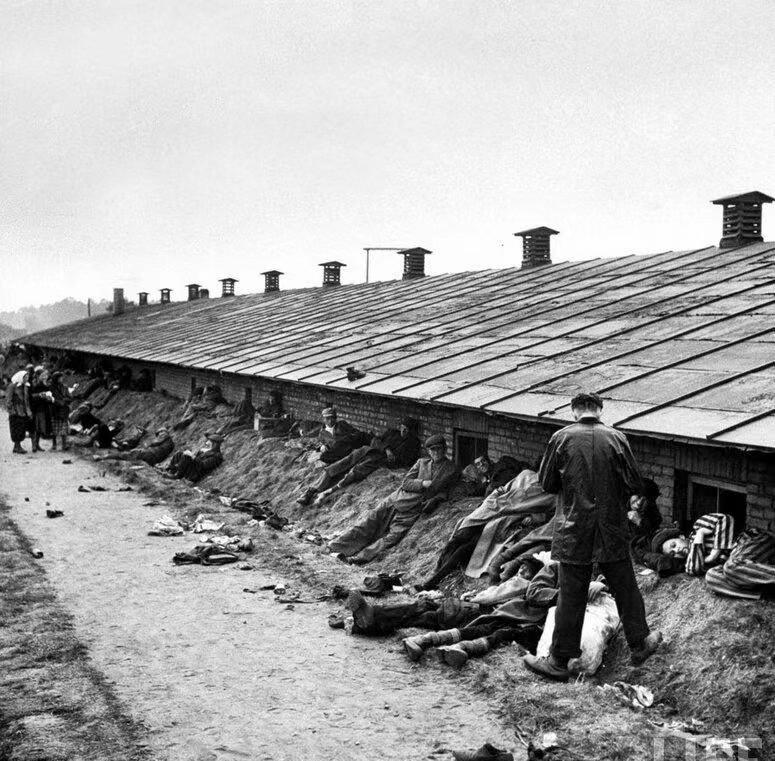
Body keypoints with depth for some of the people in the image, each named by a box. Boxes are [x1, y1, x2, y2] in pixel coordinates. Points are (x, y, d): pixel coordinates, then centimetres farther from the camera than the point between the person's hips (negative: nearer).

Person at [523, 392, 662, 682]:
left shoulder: (561, 438, -9)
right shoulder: (616, 438, -6)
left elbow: (546, 483, -1)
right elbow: (635, 485, -2)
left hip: (574, 531, -1)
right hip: (613, 530, 1)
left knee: (571, 596, 5)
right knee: (625, 588, 17)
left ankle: (558, 661, 12)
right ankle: (640, 644, 33)